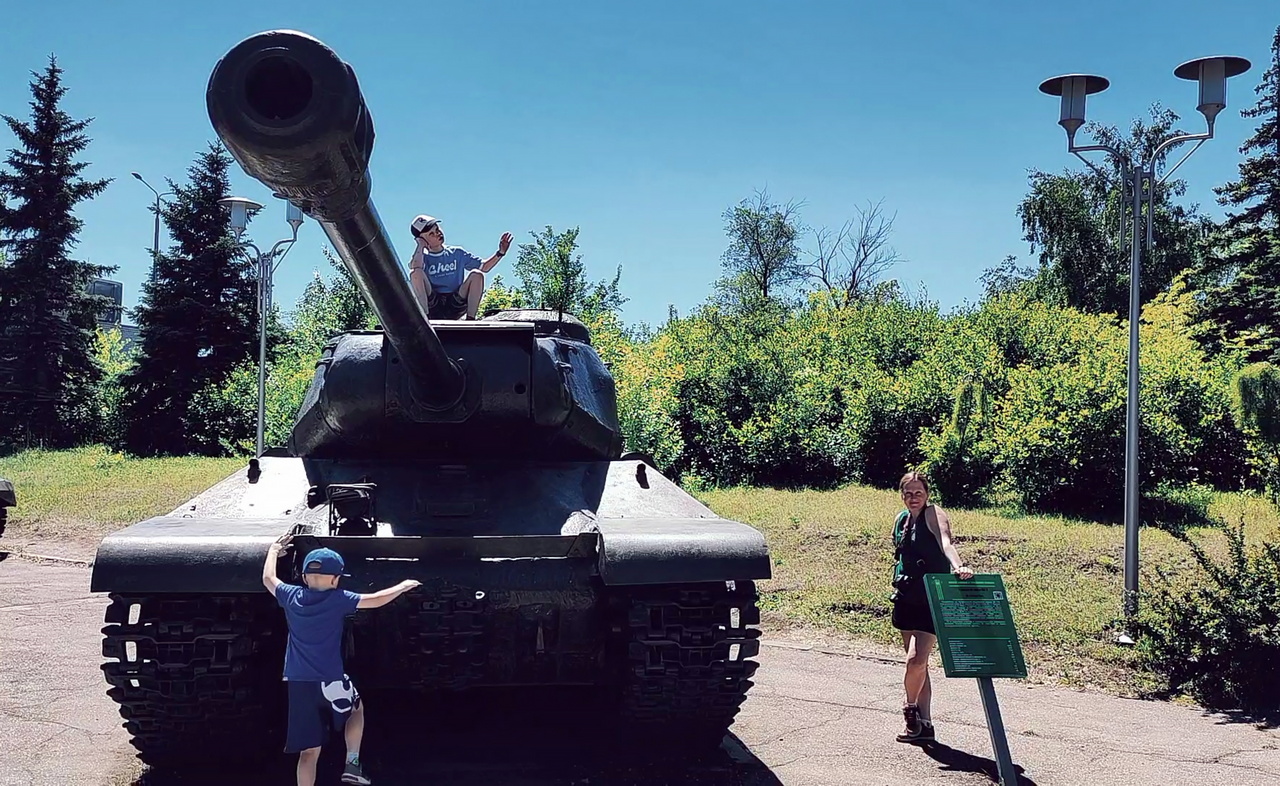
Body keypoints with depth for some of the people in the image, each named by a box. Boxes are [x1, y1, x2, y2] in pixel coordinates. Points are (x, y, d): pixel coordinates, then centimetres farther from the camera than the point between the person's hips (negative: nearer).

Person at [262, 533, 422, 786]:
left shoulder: (291, 597, 5)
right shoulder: (337, 600, -6)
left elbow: (268, 578, 23)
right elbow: (376, 600, -2)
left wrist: (273, 550, 40)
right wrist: (403, 586, 14)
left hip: (297, 684, 3)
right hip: (330, 681, -3)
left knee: (309, 751, 5)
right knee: (356, 708, 29)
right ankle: (352, 764, 17)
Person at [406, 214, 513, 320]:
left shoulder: (457, 253, 15)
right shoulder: (423, 257, 7)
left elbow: (484, 267, 13)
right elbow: (415, 266, -20)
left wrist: (500, 253, -1)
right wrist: (420, 245, -6)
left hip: (455, 305, 2)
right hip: (432, 305, -2)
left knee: (476, 275, -19)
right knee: (416, 273, -25)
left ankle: (470, 318, -24)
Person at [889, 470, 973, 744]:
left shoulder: (934, 514, -11)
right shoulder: (902, 519, 9)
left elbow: (946, 541, -31)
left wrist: (957, 567, -47)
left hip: (932, 600, -7)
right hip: (907, 599, 7)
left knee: (916, 660, -14)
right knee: (917, 663, 10)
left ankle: (911, 708, 13)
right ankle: (923, 724, 18)